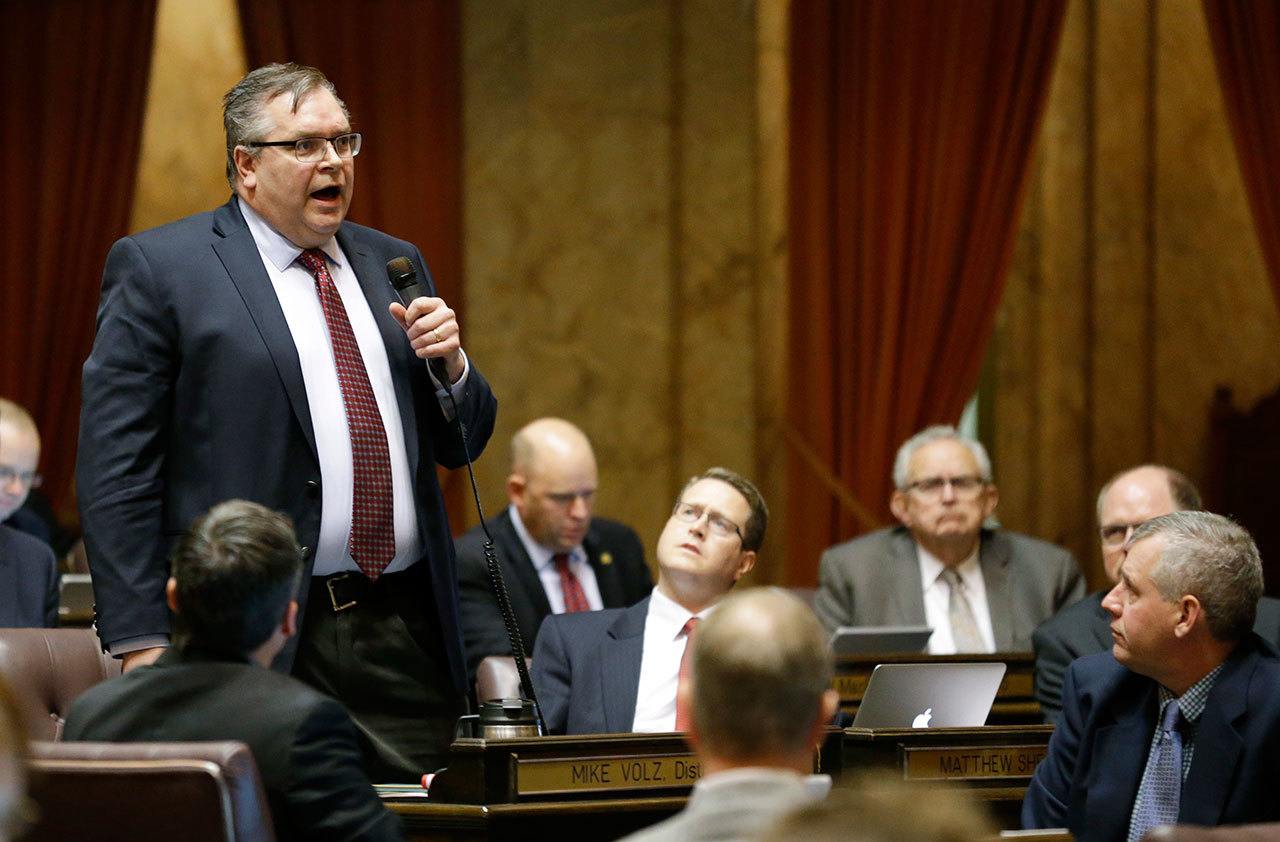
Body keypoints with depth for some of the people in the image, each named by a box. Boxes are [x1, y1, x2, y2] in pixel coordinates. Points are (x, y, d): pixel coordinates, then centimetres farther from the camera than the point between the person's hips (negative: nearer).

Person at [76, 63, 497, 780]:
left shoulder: (391, 264, 17)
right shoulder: (158, 269, -1)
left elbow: (460, 446, 22)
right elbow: (116, 471, -6)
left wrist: (448, 362, 0)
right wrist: (143, 644, -13)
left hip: (407, 640, 5)